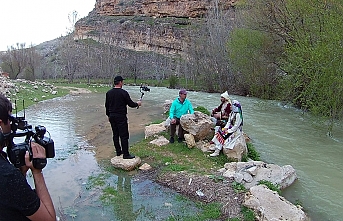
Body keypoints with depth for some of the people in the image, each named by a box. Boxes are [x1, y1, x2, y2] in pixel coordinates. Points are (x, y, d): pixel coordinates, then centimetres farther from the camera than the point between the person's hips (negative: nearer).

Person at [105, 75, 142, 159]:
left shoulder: (109, 93, 5)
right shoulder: (123, 93, -14)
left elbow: (106, 105, 12)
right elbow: (130, 104, -10)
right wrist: (137, 103, 10)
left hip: (112, 117, 7)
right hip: (121, 117, -7)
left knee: (115, 135, 14)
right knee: (124, 135, -1)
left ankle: (118, 151, 25)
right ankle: (126, 154, 2)